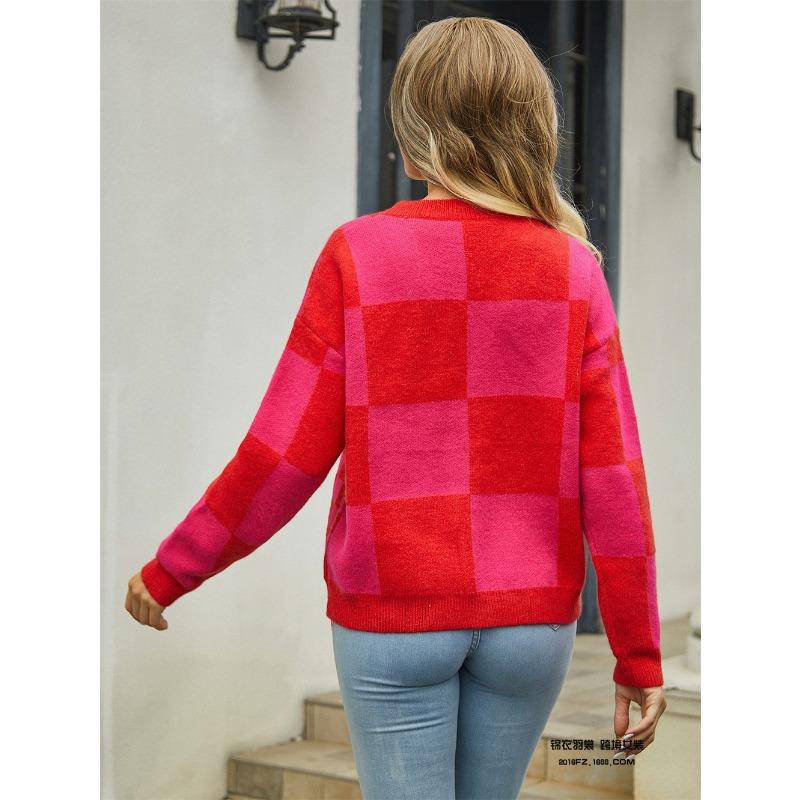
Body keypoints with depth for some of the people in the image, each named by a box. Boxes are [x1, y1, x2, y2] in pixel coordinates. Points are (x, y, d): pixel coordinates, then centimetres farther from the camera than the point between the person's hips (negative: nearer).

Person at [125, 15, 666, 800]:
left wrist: (168, 573, 6)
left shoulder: (360, 253, -8)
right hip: (532, 618, 2)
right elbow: (613, 481, -5)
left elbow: (285, 458, -8)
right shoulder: (573, 269, -3)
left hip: (392, 617, -2)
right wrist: (639, 653, 4)